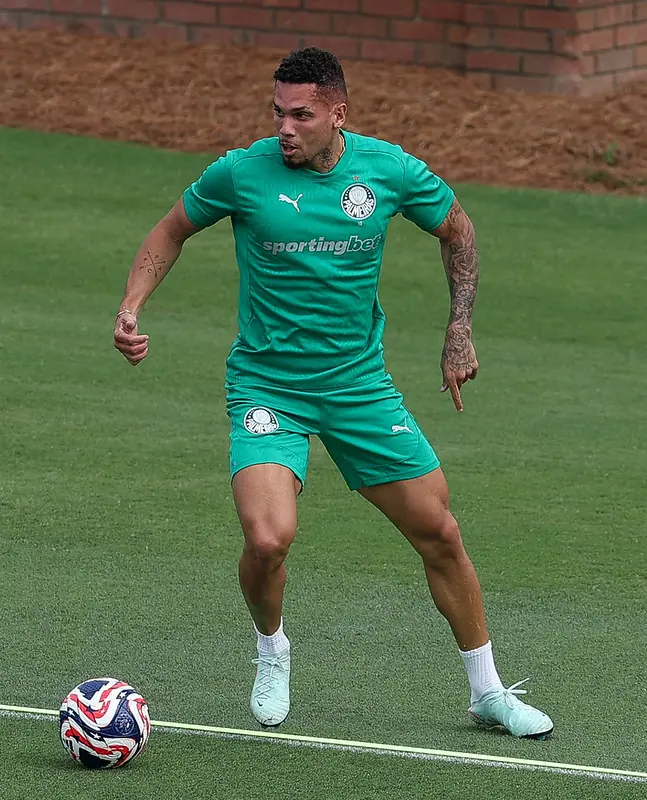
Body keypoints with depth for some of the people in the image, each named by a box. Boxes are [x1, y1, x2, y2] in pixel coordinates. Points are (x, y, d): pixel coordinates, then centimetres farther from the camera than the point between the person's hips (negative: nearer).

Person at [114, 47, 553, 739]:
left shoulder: (388, 169, -7)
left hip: (360, 386, 3)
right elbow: (173, 230, 7)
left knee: (440, 536, 5)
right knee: (269, 539, -24)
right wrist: (131, 307, -7)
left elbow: (455, 227, 13)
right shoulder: (242, 172, -12)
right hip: (266, 388, -3)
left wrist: (460, 331, 8)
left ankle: (487, 693, 25)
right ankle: (271, 650, 10)